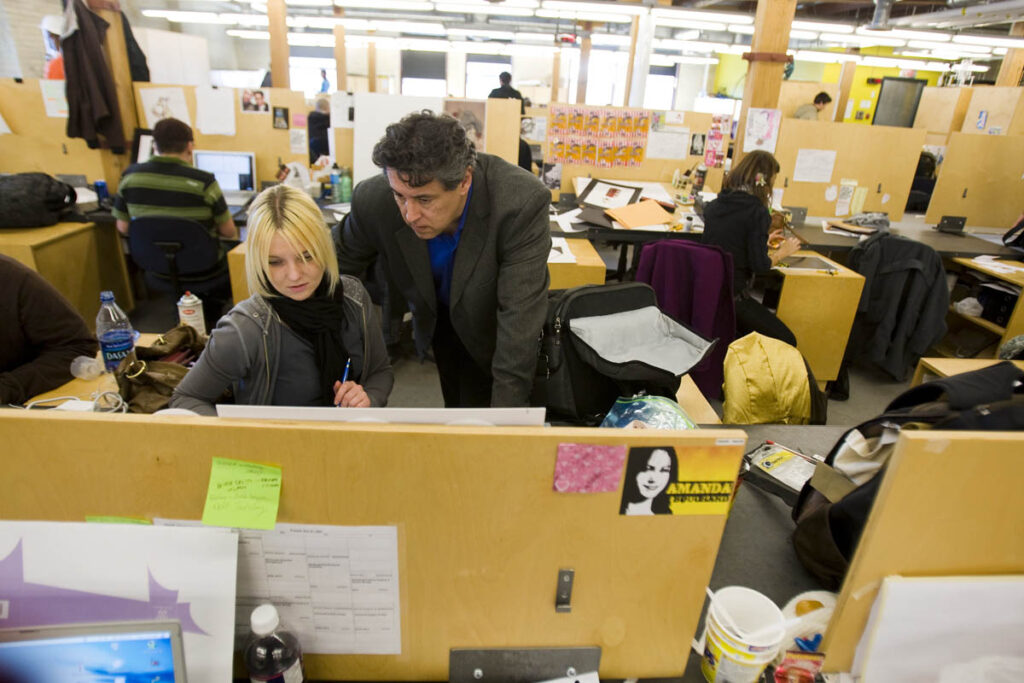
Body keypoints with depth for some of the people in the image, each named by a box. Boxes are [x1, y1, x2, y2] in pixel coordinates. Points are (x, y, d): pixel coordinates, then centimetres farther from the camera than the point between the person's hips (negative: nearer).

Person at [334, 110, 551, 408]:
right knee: (456, 407, 19)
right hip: (437, 321, 3)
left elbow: (520, 316, -38)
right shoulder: (374, 201, -27)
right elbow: (335, 266, -7)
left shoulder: (522, 203, -38)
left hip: (493, 329, -2)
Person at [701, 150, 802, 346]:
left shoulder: (715, 205, 7)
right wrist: (783, 251, 6)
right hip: (731, 295, -8)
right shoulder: (758, 212, -13)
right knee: (786, 343, 4)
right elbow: (760, 265, -13)